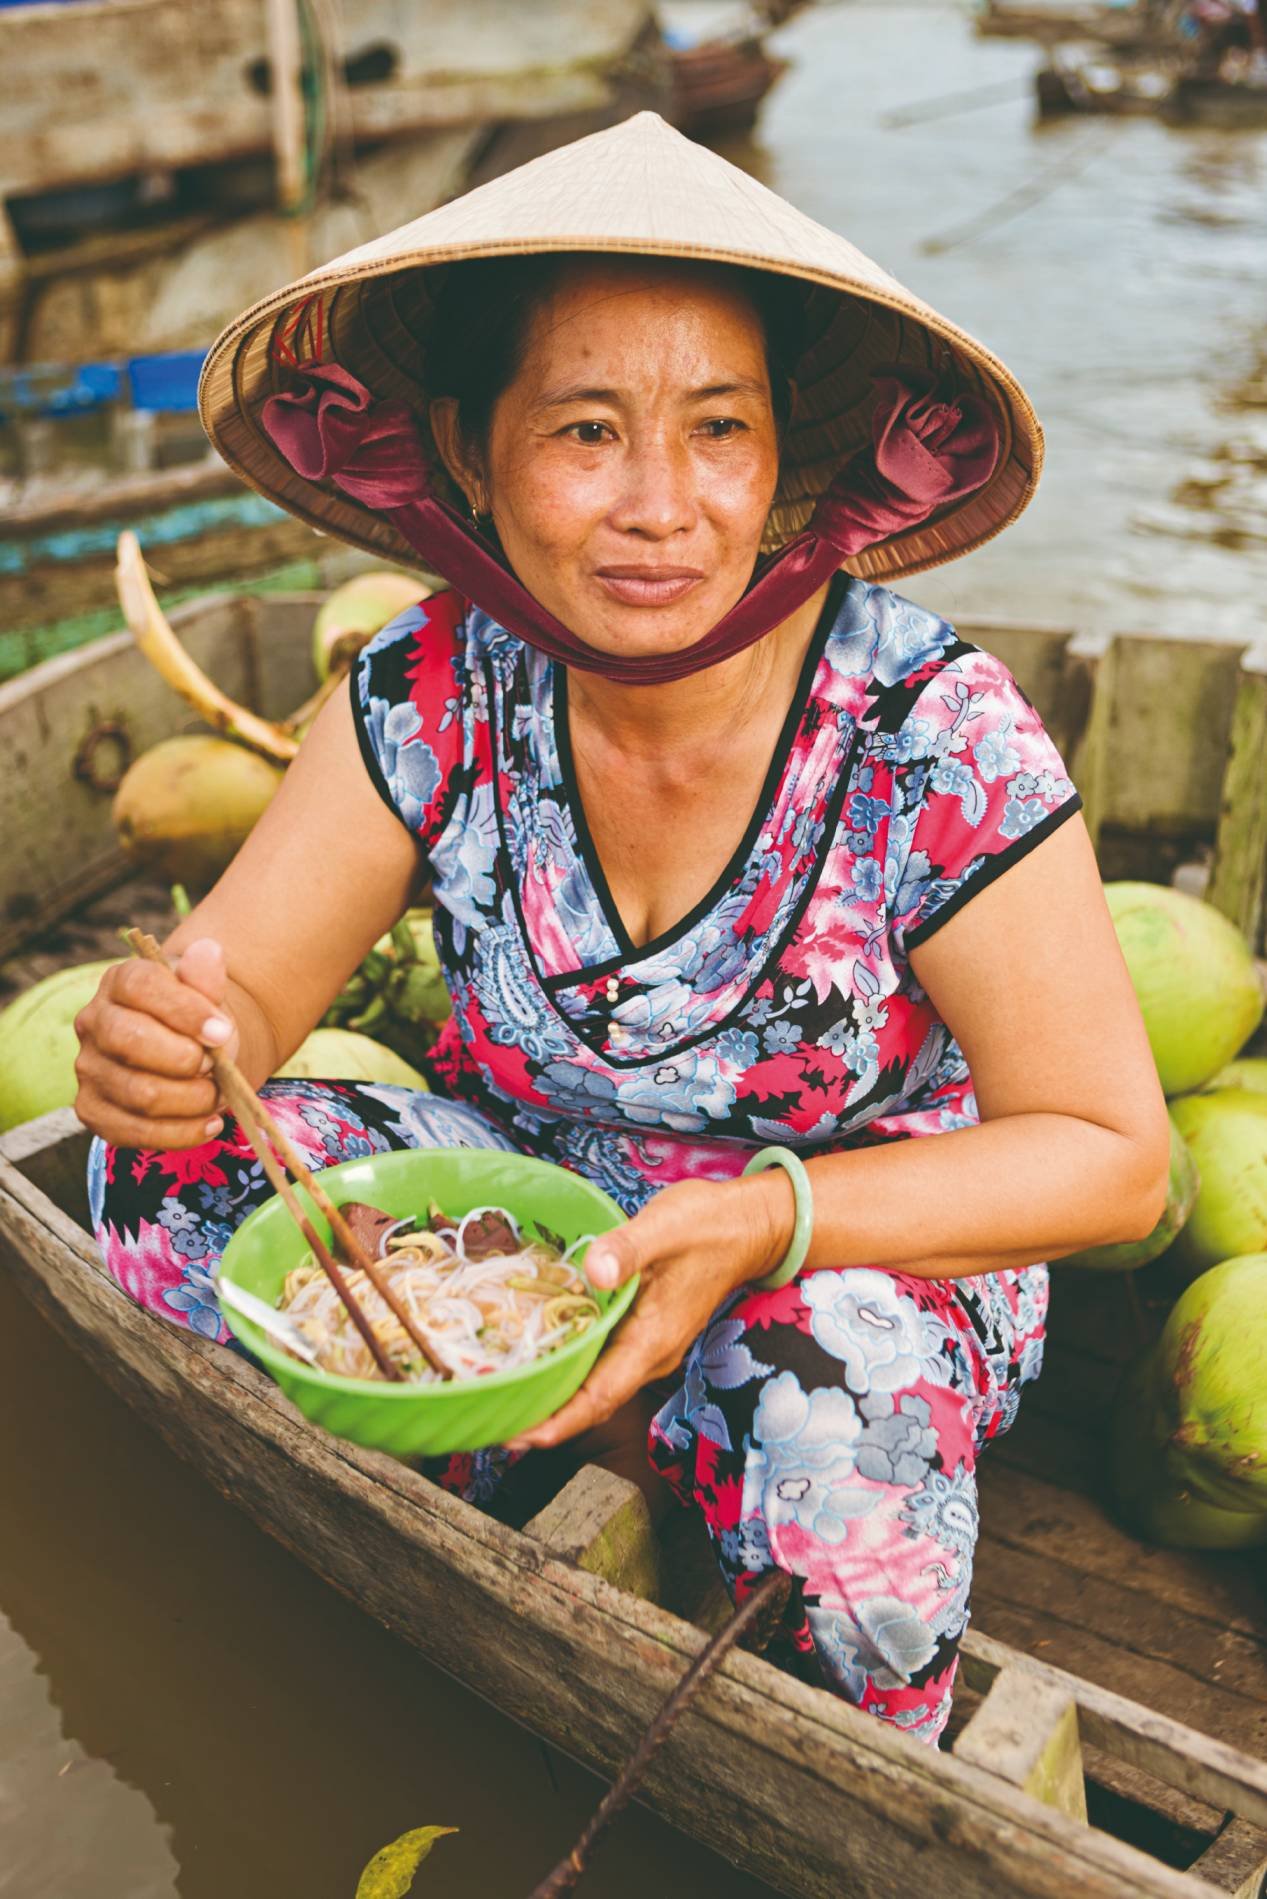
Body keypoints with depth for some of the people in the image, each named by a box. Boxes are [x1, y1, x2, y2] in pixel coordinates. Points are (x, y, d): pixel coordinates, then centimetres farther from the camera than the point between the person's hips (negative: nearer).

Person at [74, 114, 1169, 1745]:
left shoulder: (933, 737, -24)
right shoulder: (437, 688, -14)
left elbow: (1111, 1154, -19)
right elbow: (244, 978, -12)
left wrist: (765, 1219, -34)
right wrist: (165, 1039, -37)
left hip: (879, 1251, -2)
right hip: (535, 1205, 3)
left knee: (833, 1408, -36)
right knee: (169, 1179, -15)